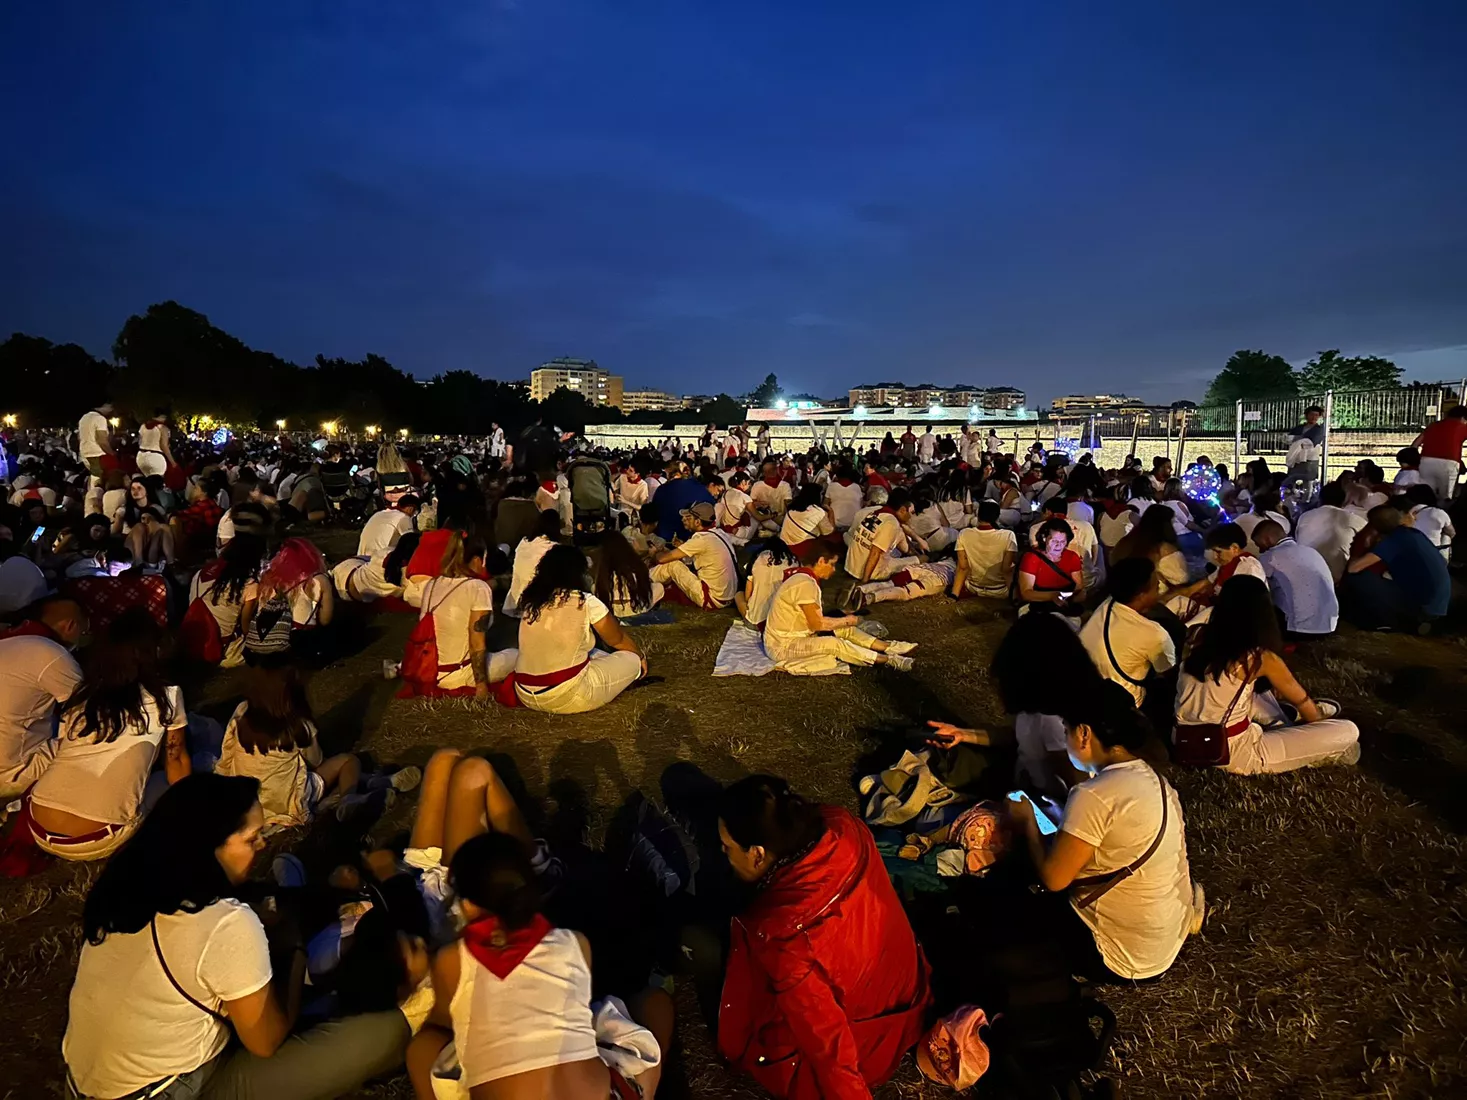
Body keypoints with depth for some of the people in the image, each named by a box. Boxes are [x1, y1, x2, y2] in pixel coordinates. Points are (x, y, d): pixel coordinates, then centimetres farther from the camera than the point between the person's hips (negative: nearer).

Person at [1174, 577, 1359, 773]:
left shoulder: (1200, 639, 2)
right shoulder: (1261, 658, -12)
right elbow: (1301, 700, 8)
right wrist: (1317, 717, 30)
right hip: (1232, 754, -6)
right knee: (1348, 731, -1)